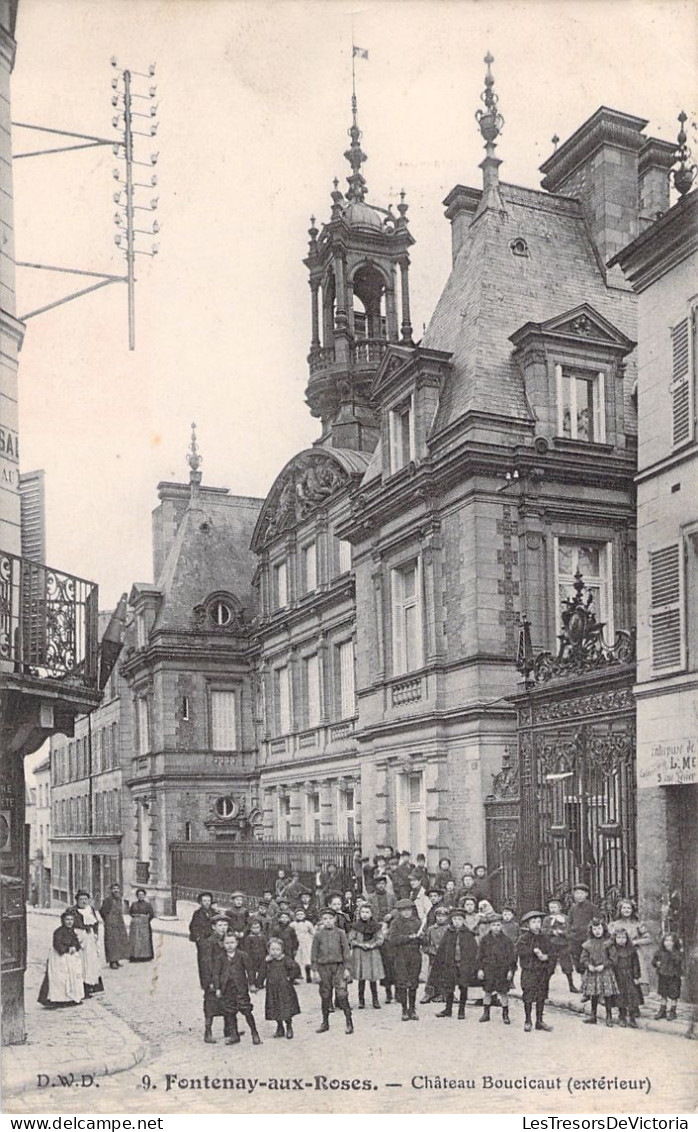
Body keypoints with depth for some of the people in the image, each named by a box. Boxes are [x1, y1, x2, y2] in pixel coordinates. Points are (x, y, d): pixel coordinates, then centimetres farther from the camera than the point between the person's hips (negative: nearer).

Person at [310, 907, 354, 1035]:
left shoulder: (340, 933, 1)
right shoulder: (318, 935, 3)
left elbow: (346, 951, 2)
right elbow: (314, 953, 6)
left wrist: (347, 968, -2)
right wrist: (315, 970, 1)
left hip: (338, 966, -2)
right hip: (323, 967, 2)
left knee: (342, 994, -10)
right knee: (325, 995, 8)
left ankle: (349, 1022, -2)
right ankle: (325, 1023, 21)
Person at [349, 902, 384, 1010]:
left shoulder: (375, 925, 1)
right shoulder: (356, 925, -1)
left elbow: (380, 939, 2)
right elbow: (351, 940, 0)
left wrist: (372, 945, -14)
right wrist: (361, 944, -14)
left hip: (373, 953, 1)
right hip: (359, 953, 0)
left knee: (373, 978, 1)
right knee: (361, 978, 2)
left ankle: (375, 1000, 13)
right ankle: (361, 1001, 12)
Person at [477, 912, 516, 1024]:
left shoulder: (506, 940, -2)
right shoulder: (485, 939, 1)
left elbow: (512, 955, 1)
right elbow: (480, 955, 4)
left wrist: (510, 970, -3)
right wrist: (480, 969, -1)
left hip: (502, 970, -1)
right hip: (488, 970, 1)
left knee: (503, 993, 2)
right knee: (487, 992, 8)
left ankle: (505, 1014, 15)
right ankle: (486, 1013, 20)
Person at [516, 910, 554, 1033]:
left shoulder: (546, 939, 10)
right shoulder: (524, 938, -4)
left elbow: (551, 953, 5)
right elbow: (520, 950, -19)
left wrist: (546, 957, -16)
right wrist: (534, 951, -22)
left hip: (543, 971, 4)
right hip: (528, 971, -4)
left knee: (541, 997, 8)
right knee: (528, 997, -1)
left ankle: (539, 1021, 19)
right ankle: (528, 1021, 12)